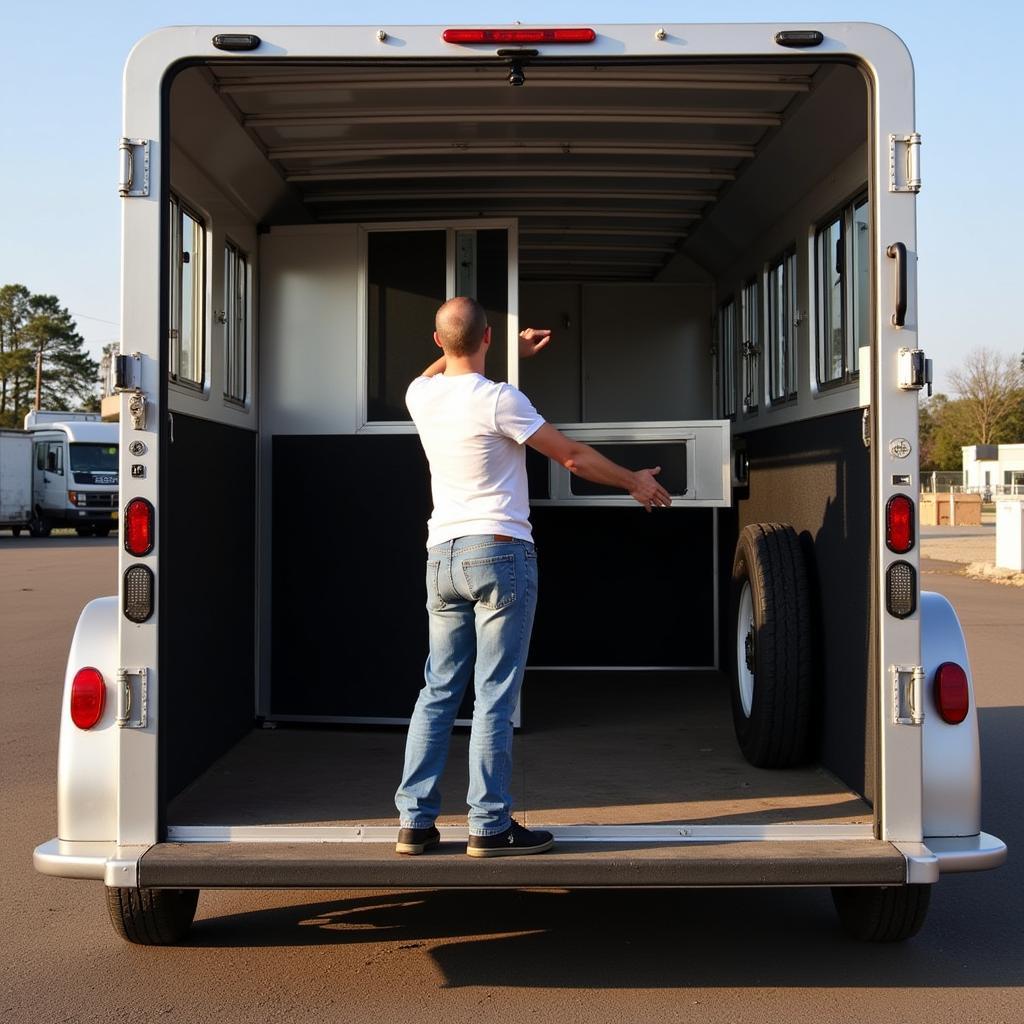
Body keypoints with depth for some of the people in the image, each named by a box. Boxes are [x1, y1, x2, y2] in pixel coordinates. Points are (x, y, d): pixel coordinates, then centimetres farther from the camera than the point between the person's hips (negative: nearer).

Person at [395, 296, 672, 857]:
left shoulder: (422, 396, 6)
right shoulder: (499, 400, -12)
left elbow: (440, 368, 33)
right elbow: (573, 456, -4)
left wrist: (512, 350, 39)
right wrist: (635, 481, 11)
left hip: (442, 556, 6)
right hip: (499, 554, -6)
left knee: (438, 691, 10)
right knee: (494, 696, -2)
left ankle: (414, 819, 11)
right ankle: (490, 827, 1)